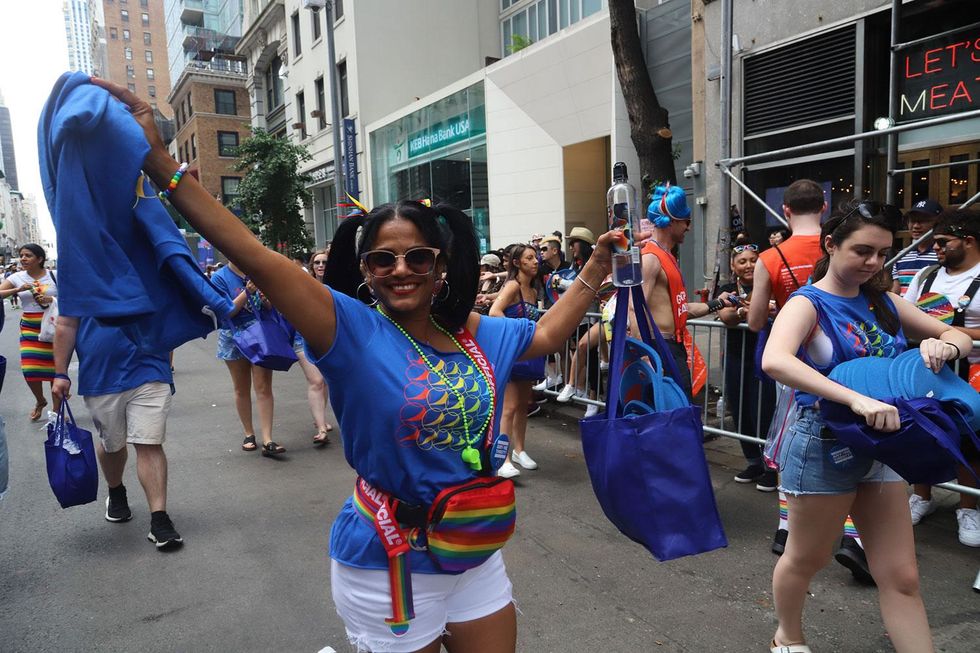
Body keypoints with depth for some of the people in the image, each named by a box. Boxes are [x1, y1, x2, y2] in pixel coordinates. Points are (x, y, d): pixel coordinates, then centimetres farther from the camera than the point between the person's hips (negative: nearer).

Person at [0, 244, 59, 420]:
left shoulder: (54, 276, -3)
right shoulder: (17, 277, 3)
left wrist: (52, 300, -19)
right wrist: (18, 290, -16)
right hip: (30, 327, 2)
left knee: (56, 368, 2)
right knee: (30, 369, -5)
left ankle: (56, 409, 17)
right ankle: (40, 401, 24)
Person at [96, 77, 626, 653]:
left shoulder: (473, 332, 0)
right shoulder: (354, 332, -16)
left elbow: (545, 335, 16)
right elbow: (257, 258, -26)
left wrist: (595, 270, 17)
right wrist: (159, 160, -32)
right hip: (390, 569, -5)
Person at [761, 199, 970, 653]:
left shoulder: (883, 302, 5)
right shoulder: (809, 304, -15)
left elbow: (960, 337, 12)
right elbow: (774, 361, -36)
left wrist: (943, 345, -13)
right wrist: (855, 399, -44)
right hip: (824, 446, -6)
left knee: (902, 577, 8)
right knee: (806, 559, 15)